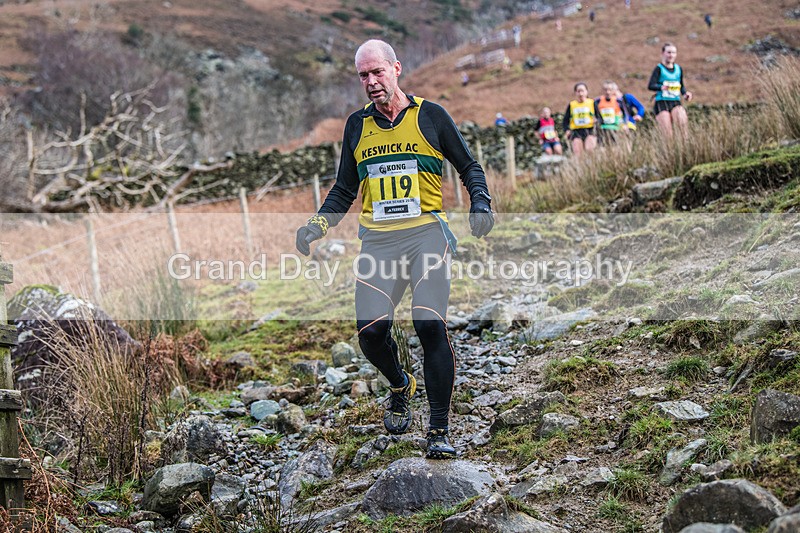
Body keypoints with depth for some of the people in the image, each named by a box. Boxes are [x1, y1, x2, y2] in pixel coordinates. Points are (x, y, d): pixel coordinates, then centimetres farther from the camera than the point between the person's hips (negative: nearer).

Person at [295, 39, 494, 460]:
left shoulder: (430, 116, 6)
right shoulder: (357, 125, 16)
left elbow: (469, 167, 14)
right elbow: (344, 188, 24)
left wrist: (480, 204, -4)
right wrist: (318, 225, 10)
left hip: (426, 232, -3)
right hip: (377, 241, 3)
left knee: (430, 325, -16)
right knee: (370, 331, -7)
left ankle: (439, 430, -9)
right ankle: (400, 387, 27)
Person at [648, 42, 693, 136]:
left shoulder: (678, 69, 13)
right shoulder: (659, 69, -3)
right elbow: (650, 85, -15)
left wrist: (685, 93, 2)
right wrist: (661, 87, -35)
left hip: (675, 101, 3)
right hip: (661, 102, -3)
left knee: (683, 121, -24)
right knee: (667, 133, -10)